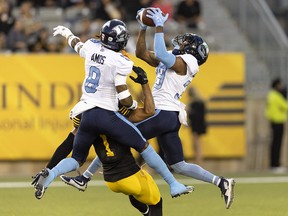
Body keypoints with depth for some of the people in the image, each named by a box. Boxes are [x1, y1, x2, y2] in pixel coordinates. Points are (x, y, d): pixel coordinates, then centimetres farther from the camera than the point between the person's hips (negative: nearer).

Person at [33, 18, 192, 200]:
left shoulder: (92, 47, 4)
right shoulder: (119, 62, -12)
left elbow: (78, 45, 30)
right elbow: (124, 99, -13)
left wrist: (66, 33, 52)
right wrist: (135, 105, 10)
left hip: (86, 115, 5)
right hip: (106, 114, -5)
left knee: (77, 159, 18)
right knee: (143, 147, 6)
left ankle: (50, 174, -11)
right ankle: (174, 185, 9)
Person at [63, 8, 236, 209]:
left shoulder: (185, 62, -8)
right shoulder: (172, 60, 20)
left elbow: (160, 54, -27)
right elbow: (142, 53, 21)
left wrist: (160, 26, -20)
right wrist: (143, 28, 13)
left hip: (162, 114, -10)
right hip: (169, 117, 10)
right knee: (179, 166, 9)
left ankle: (85, 178, 2)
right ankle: (221, 182, 3)